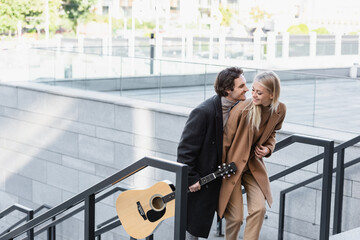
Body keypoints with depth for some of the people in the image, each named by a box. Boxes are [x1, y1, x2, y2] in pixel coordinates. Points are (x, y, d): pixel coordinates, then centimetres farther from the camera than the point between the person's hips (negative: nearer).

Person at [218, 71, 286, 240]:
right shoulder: (242, 109, -23)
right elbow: (226, 140, -13)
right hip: (233, 165, -4)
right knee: (235, 217, -4)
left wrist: (268, 148, -6)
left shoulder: (279, 110, -8)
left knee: (259, 208, -6)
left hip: (254, 165, 4)